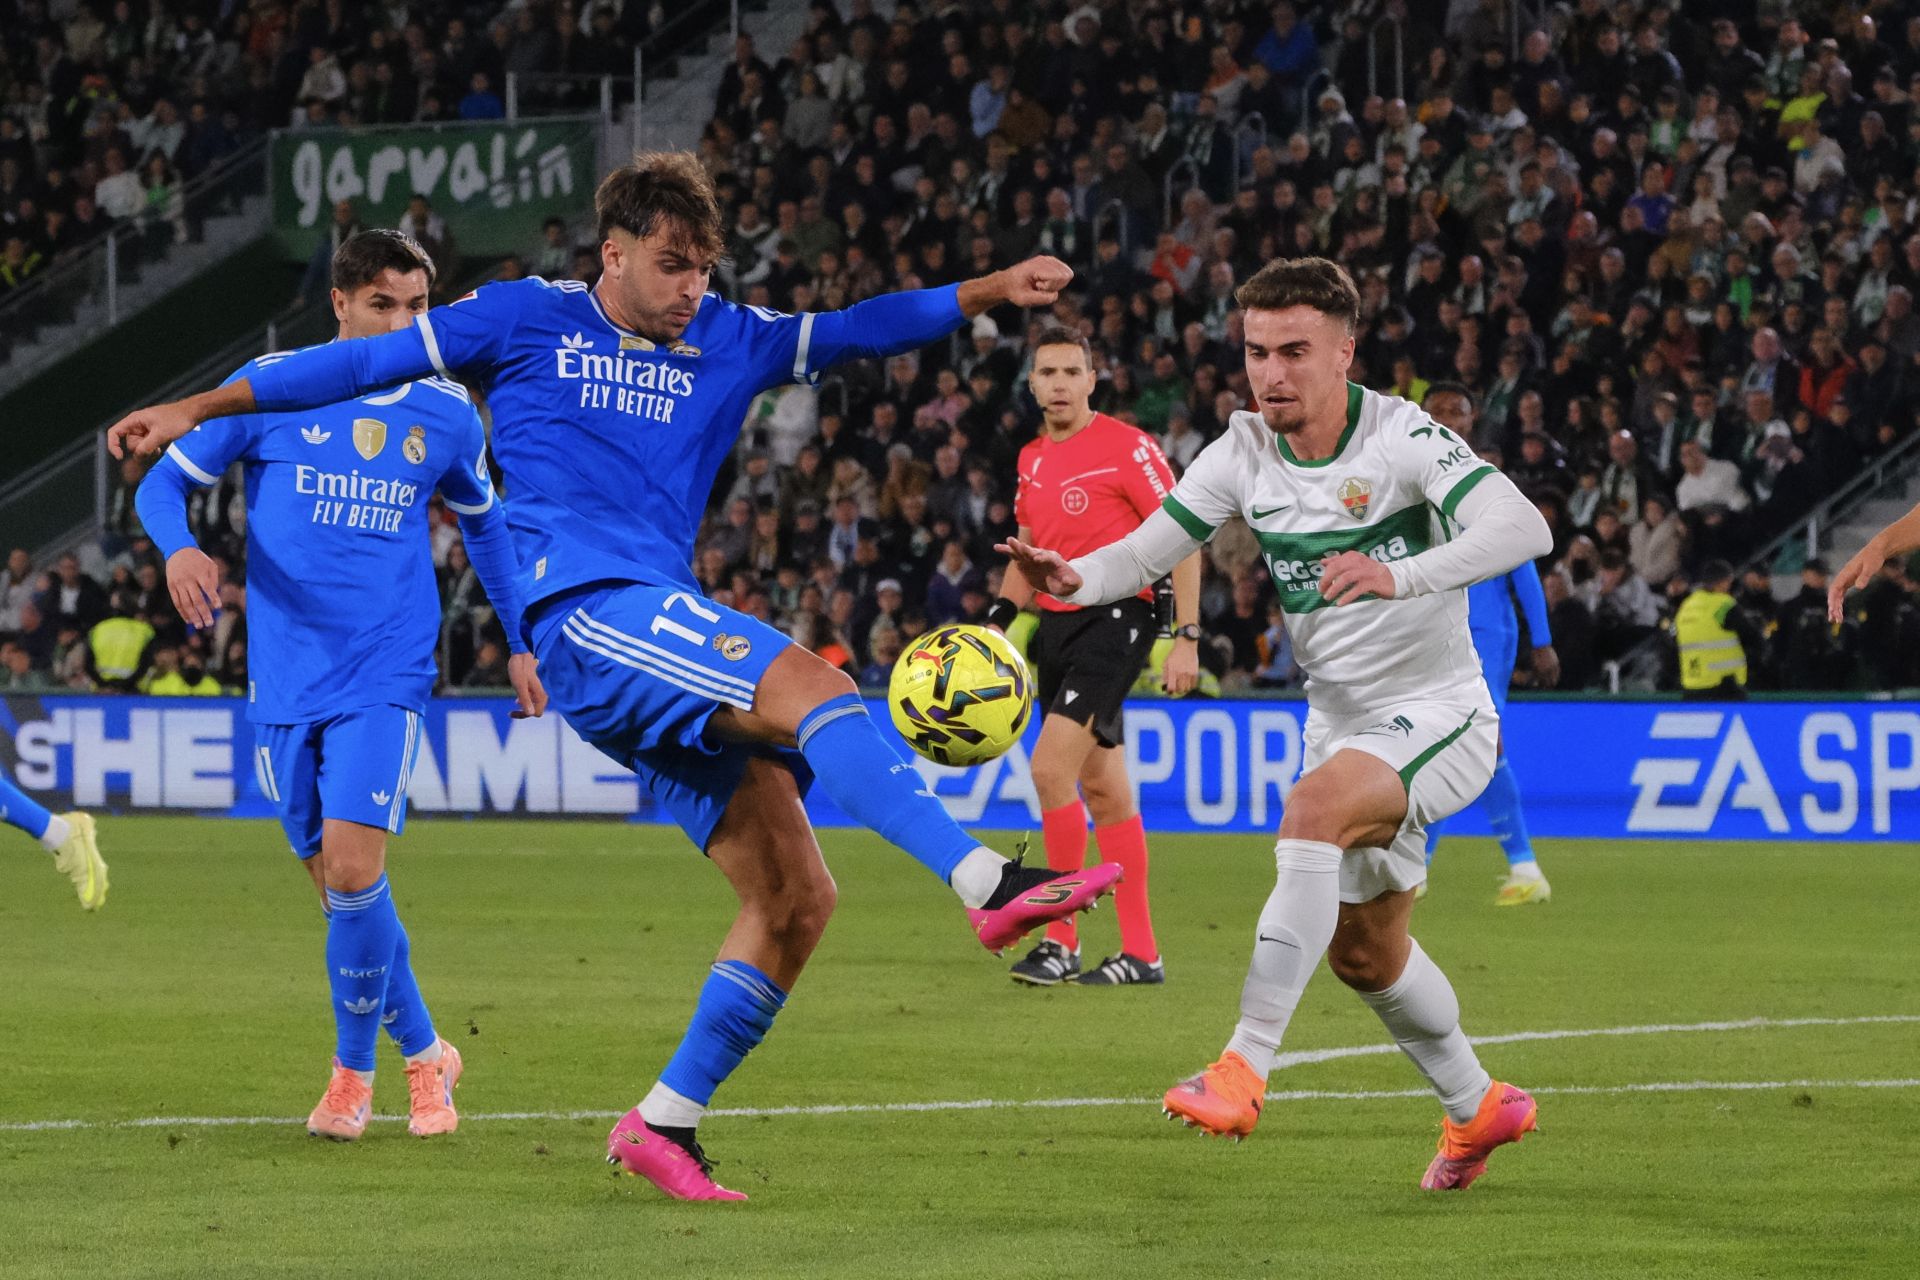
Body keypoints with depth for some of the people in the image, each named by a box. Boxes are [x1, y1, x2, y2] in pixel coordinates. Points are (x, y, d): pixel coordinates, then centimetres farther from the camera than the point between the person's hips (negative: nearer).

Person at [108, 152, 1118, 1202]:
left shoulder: (727, 341, 21)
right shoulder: (529, 319, 9)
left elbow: (854, 332, 20)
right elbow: (370, 361, 13)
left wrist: (989, 292, 7)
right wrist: (200, 408, 14)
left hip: (668, 646, 7)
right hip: (586, 610, -7)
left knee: (796, 896, -3)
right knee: (816, 689, -29)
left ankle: (664, 1124, 5)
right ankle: (989, 885, -41)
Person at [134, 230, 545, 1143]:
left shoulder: (447, 415, 5)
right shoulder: (270, 387, -2)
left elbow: (483, 523, 22)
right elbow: (164, 483, 2)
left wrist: (519, 643, 23)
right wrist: (179, 548, -20)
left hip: (385, 674, -1)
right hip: (285, 678, 1)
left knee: (351, 869, -16)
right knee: (335, 880, 4)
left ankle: (353, 1070, 3)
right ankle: (424, 1055, 24)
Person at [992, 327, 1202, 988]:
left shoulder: (1127, 447, -9)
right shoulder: (1032, 460, 13)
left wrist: (1186, 636, -13)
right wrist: (996, 624, 12)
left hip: (1115, 617, -8)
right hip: (1057, 624, 8)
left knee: (1050, 766, -18)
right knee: (1102, 788, 9)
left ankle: (1061, 939, -11)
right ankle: (1141, 952, 13)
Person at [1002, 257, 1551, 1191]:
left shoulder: (1403, 439, -20)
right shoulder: (1244, 453, -3)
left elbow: (1522, 530, -33)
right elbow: (1149, 548, -3)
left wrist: (1400, 575, -48)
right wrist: (1075, 578, -26)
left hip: (1438, 712, -8)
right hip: (1338, 720, 8)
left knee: (1314, 808, -35)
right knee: (1362, 950, 17)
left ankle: (1245, 1068, -38)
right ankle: (1476, 1108, 42)